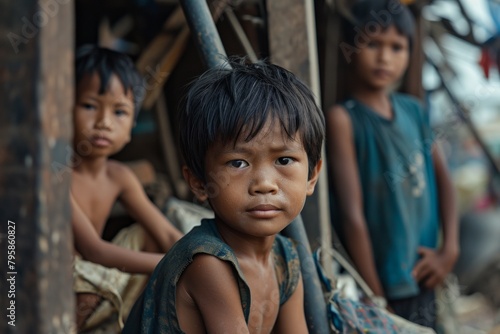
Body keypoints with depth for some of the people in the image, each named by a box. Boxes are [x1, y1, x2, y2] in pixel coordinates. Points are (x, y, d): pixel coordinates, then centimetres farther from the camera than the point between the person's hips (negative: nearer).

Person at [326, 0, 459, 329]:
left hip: (423, 281, 6)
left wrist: (450, 249, 1)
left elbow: (443, 179, 13)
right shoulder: (343, 119, -15)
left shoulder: (414, 110, 4)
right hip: (381, 286, -6)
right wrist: (375, 299, -15)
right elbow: (352, 215, -17)